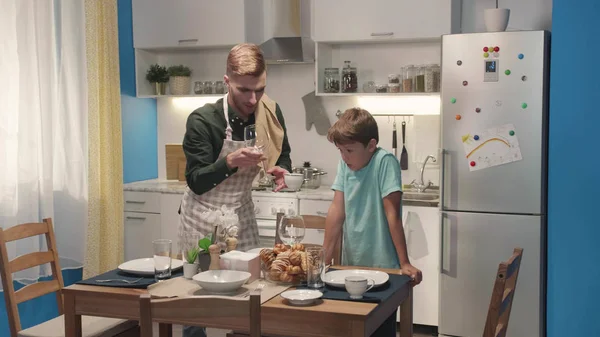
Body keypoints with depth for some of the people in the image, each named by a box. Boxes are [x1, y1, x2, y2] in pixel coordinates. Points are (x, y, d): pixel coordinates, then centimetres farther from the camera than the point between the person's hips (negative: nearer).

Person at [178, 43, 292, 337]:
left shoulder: (270, 112, -10)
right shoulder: (203, 120, -23)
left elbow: (283, 155, 7)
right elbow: (196, 183, -20)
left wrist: (280, 170, -16)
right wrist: (230, 162, -37)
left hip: (242, 213, 4)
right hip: (203, 217, -4)